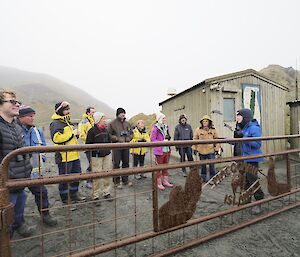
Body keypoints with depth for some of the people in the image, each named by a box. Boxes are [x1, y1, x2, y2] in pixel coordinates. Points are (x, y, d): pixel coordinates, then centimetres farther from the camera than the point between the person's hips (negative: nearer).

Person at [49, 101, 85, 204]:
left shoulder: (67, 122, 18)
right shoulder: (55, 123, -12)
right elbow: (56, 138, -27)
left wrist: (76, 134, 7)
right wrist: (72, 133, -21)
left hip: (74, 155, 9)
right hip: (64, 156, -9)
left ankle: (74, 194, 36)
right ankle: (65, 198, 23)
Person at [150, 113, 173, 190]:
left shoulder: (166, 127, 10)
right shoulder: (155, 128, -12)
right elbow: (153, 139, -15)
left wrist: (168, 138, -1)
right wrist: (162, 142, -20)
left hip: (167, 150, 7)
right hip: (159, 150, -7)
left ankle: (165, 181, 31)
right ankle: (159, 183, 17)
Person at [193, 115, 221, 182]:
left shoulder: (213, 130, 1)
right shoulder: (198, 130, 0)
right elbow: (195, 140, 3)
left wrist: (217, 148, 2)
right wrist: (194, 148, 0)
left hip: (211, 151, -1)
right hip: (201, 151, 1)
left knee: (212, 165, 2)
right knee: (203, 165, 13)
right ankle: (203, 178, 28)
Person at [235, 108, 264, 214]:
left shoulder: (254, 128, -14)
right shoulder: (239, 127, 11)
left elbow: (257, 144, -22)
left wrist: (243, 137, -27)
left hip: (251, 159, -8)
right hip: (241, 159, 8)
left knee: (252, 180, -2)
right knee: (244, 181, 17)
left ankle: (259, 203, 15)